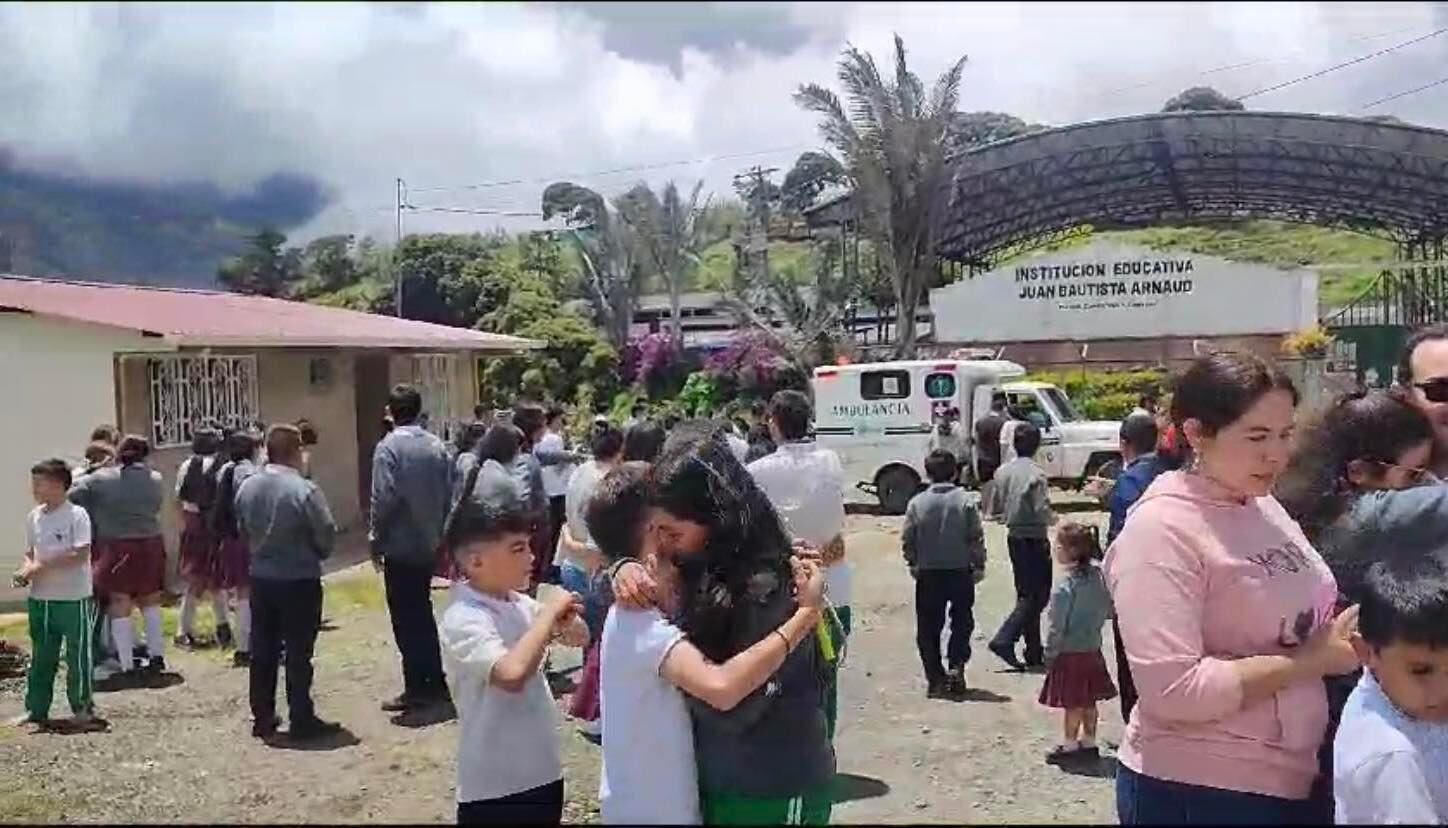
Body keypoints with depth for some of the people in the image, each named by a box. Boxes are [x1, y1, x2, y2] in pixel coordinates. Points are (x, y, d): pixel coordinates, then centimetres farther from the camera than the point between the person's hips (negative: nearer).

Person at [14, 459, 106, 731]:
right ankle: (36, 710, 24)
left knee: (78, 656, 4)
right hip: (39, 598, 6)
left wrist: (40, 566, -20)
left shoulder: (76, 515, -12)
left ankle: (82, 710, 15)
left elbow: (80, 555, -19)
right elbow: (30, 552, 15)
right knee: (41, 656, 14)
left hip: (73, 598, -6)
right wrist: (27, 569, -6)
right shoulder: (34, 517, 7)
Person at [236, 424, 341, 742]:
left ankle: (262, 718, 22)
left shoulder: (246, 487, -1)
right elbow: (326, 535, -14)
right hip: (299, 580, -6)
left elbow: (243, 530, 8)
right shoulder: (304, 490, -20)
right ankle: (302, 721, 8)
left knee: (263, 651, 14)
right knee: (298, 653, 2)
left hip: (260, 578, 6)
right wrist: (315, 555, 6)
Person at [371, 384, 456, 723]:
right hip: (429, 546, 7)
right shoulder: (437, 446, 4)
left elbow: (384, 500, -17)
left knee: (408, 621, -1)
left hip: (401, 547, -6)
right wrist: (438, 533, 15)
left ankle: (433, 692, -2)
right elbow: (449, 496, 5)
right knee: (421, 615, 16)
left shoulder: (389, 447, -13)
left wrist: (376, 541, -5)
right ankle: (418, 689, 24)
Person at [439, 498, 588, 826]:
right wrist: (549, 612, -25)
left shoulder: (518, 602, 1)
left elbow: (578, 637, 13)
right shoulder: (463, 619, -20)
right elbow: (512, 674, -37)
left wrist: (565, 618, -10)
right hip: (495, 789, -7)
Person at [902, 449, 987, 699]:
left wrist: (913, 564, 14)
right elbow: (977, 537, -6)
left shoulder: (917, 503, -5)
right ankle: (956, 667, 2)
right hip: (961, 571, 0)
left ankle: (935, 679, 8)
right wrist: (979, 566, 6)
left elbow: (907, 539, -1)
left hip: (928, 574, 0)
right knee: (962, 622, 16)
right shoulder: (965, 501, -7)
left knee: (928, 627, 9)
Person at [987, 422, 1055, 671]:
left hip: (1014, 537, 8)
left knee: (1026, 594, 14)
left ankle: (1034, 652, 19)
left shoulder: (1002, 472, 3)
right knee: (1038, 595, 0)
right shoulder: (1035, 474, -18)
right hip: (1034, 539, -7)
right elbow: (1043, 511, -19)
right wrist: (1053, 519, 1)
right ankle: (1004, 640, -12)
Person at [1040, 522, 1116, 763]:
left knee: (1072, 704, 5)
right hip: (1093, 649, 7)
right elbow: (1108, 611, 8)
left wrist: (1050, 654, -7)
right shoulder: (1099, 577, -3)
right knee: (1089, 701, 17)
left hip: (1070, 653, -7)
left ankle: (1069, 745, 15)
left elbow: (1056, 627, -17)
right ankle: (1088, 742, 27)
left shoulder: (1065, 587, -22)